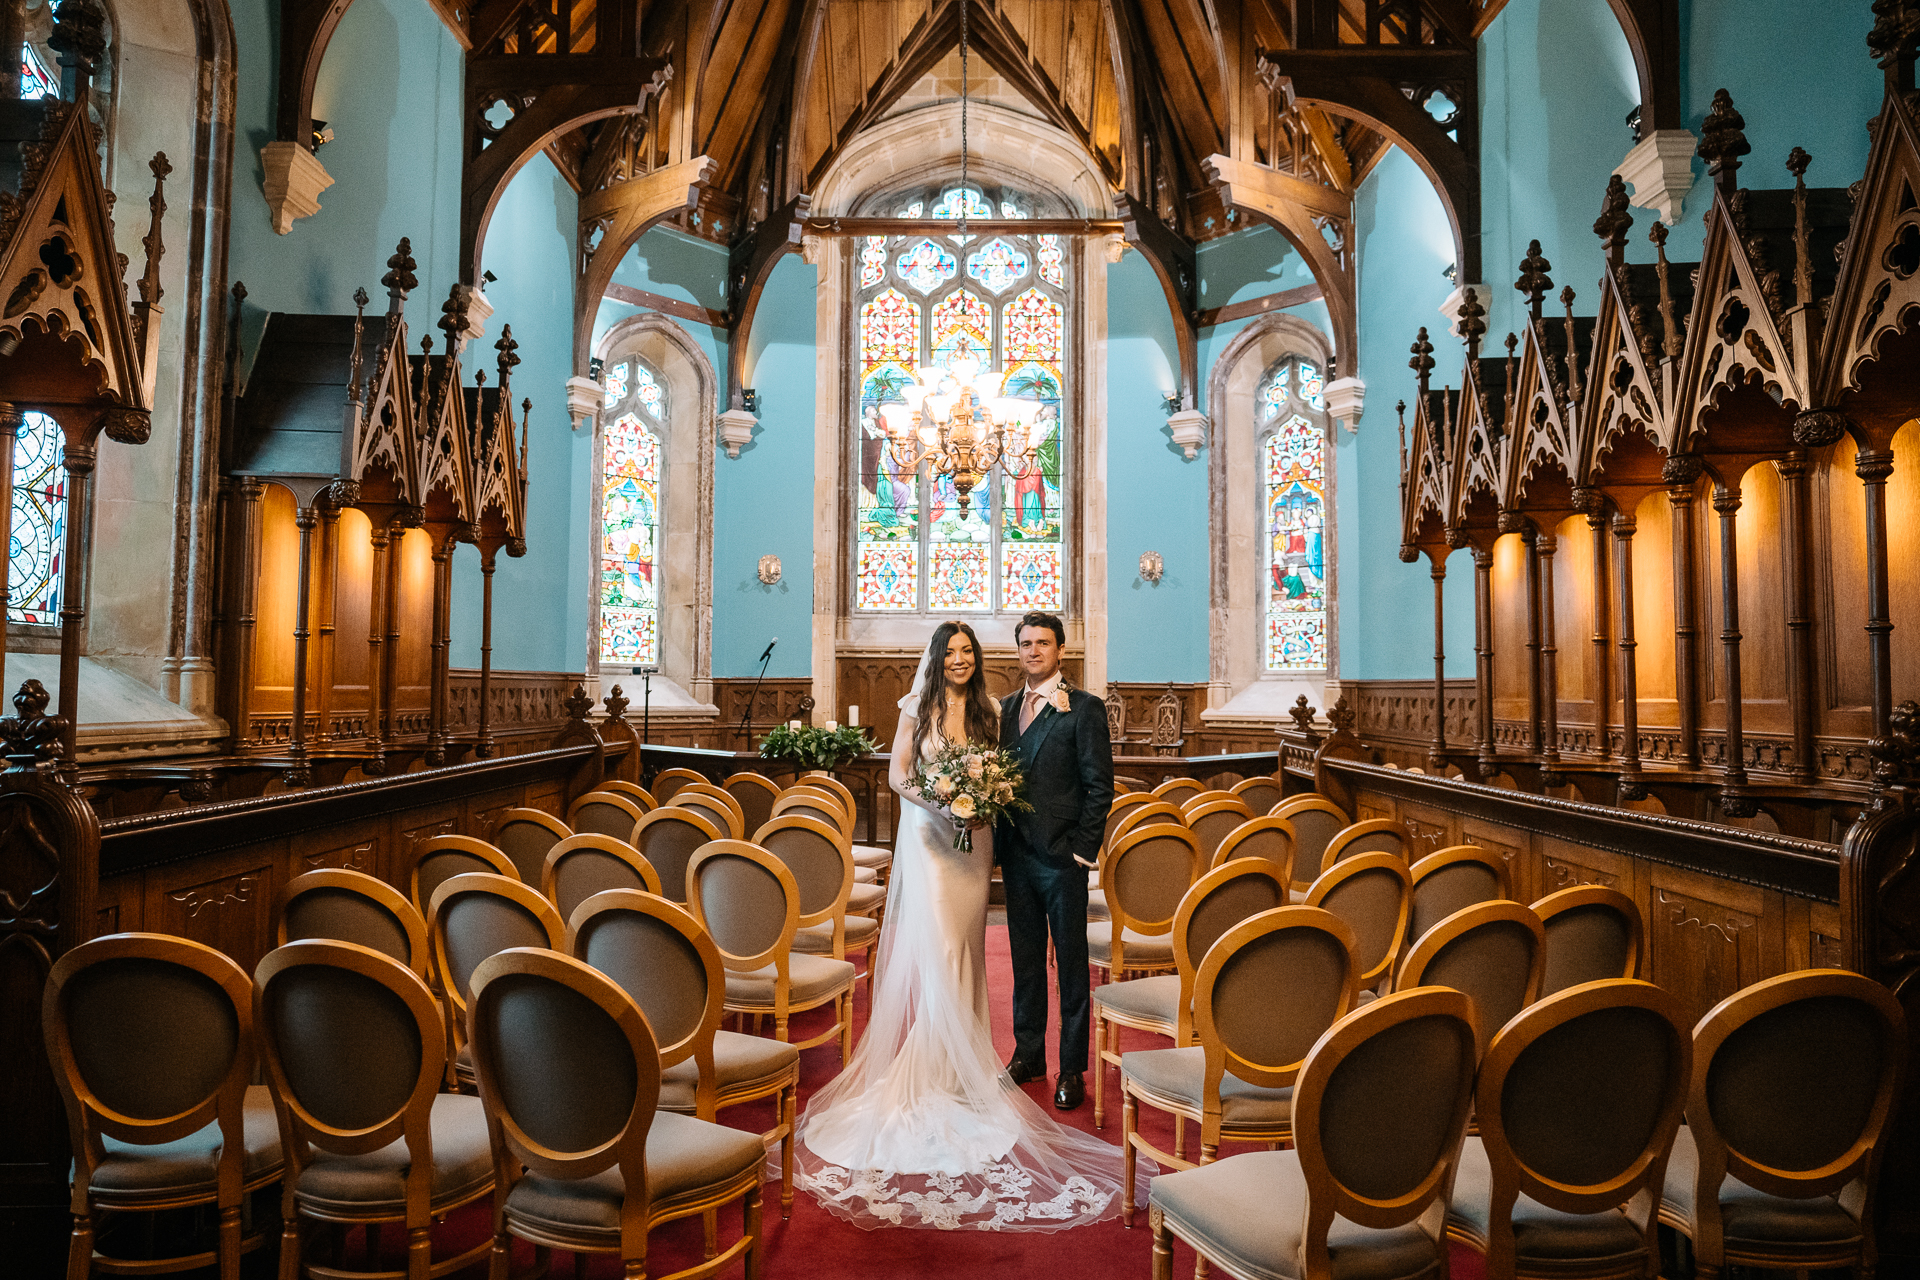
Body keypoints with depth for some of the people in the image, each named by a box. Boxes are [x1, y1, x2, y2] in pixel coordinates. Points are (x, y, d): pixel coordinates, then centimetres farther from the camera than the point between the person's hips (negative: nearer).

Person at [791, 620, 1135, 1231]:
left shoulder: (988, 713, 7)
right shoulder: (917, 709, -2)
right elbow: (898, 777, -3)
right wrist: (938, 799, -18)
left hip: (973, 836, 3)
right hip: (928, 834, -3)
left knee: (966, 943, 9)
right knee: (935, 944, -8)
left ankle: (963, 1052, 20)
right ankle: (938, 1061, 1)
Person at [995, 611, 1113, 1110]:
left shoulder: (1084, 708, -6)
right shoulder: (1006, 708, 11)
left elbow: (1100, 787, -8)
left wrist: (1083, 848, -12)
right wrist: (999, 841, 6)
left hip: (1062, 857, -5)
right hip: (1016, 853, 5)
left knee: (1071, 963, 4)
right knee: (1025, 959, 15)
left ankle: (1072, 1068, 14)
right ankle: (1028, 1054, 27)